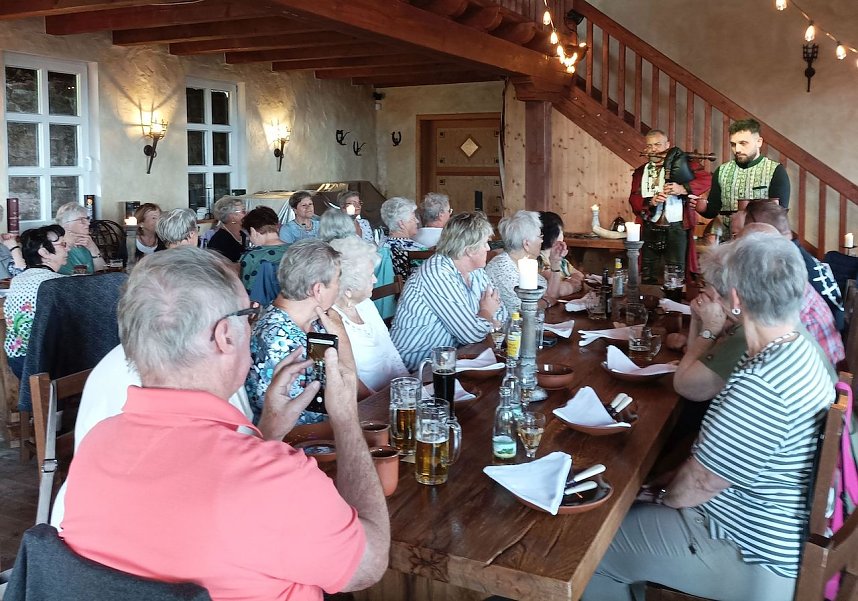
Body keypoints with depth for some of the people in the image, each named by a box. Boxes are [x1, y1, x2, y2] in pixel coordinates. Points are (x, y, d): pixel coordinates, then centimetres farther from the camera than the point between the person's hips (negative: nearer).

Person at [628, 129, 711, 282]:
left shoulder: (679, 164, 3)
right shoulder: (641, 172, 13)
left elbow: (706, 179, -6)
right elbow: (633, 199, 4)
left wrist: (683, 189, -20)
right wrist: (650, 201, -16)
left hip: (676, 228, -3)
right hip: (650, 228, 3)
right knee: (647, 275, 6)